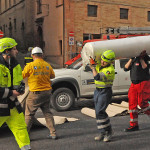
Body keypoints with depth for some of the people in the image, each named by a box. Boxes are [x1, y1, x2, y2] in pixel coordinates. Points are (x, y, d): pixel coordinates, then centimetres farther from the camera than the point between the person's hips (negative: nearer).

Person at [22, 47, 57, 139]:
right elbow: (53, 76, 18)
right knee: (47, 113, 16)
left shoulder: (30, 65, -12)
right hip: (47, 92, 5)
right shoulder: (47, 65, 3)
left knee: (29, 114, 6)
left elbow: (22, 76, -1)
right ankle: (53, 134, 16)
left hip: (35, 94, -4)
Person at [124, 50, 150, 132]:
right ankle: (134, 125, 8)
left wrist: (141, 58, -15)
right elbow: (126, 68, 5)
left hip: (143, 83, -6)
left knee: (142, 103, -10)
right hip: (134, 84, 6)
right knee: (132, 104, 2)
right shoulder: (134, 59, 15)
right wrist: (131, 59, -3)